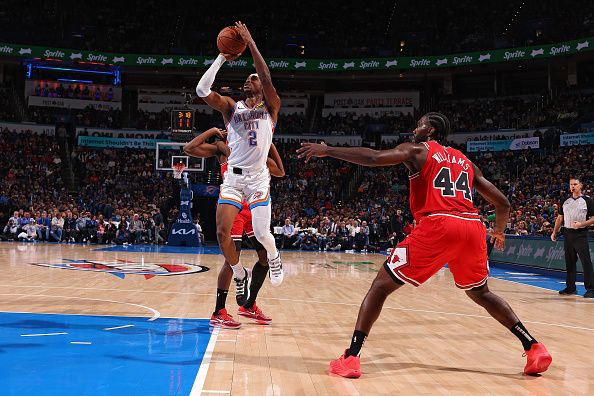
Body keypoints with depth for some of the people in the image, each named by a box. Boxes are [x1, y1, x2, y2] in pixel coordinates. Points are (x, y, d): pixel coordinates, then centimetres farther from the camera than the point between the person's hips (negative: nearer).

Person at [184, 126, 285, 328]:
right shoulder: (221, 146, 4)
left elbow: (280, 172, 24)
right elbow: (188, 148, -9)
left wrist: (271, 145, 17)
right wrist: (212, 131, -6)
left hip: (254, 207, 7)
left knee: (267, 256, 7)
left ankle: (249, 305, 21)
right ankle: (218, 313, -3)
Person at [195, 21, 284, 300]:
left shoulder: (271, 108, 4)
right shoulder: (231, 107, 9)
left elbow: (267, 79, -15)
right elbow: (202, 90, -7)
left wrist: (251, 43, -16)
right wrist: (222, 58, -6)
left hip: (258, 178, -2)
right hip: (233, 177, 2)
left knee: (261, 234, -11)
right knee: (222, 231, -9)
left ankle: (273, 256, 25)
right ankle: (240, 274, 15)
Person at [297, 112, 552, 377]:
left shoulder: (416, 150, 15)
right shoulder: (466, 162, 29)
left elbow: (373, 158, -2)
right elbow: (502, 203, 28)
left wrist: (326, 150, 6)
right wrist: (499, 231, 48)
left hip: (437, 226, -5)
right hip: (472, 227, 6)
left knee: (382, 284, 6)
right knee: (480, 293, 29)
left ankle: (350, 357, -4)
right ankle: (534, 348, 20)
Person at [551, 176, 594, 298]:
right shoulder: (566, 202, 13)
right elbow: (560, 218, 18)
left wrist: (582, 224, -19)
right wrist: (554, 232, 12)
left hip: (581, 234, -6)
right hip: (568, 233, 6)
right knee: (569, 262, 10)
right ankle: (570, 287, 18)